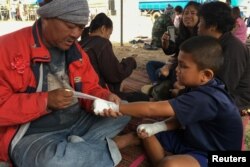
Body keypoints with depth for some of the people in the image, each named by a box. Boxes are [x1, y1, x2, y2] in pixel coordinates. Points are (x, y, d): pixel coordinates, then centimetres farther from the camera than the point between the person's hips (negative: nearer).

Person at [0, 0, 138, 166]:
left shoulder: (76, 51, 5)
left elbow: (90, 90, 7)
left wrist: (106, 99, -15)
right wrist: (46, 101, -24)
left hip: (79, 123, 7)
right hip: (33, 134, -6)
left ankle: (76, 147, -13)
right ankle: (111, 146, -12)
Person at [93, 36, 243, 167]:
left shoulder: (205, 99, -33)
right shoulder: (204, 88, -4)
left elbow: (152, 109, -35)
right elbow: (182, 117, 4)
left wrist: (115, 108, -28)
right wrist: (156, 127, -12)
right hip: (194, 139, 9)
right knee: (149, 134, 3)